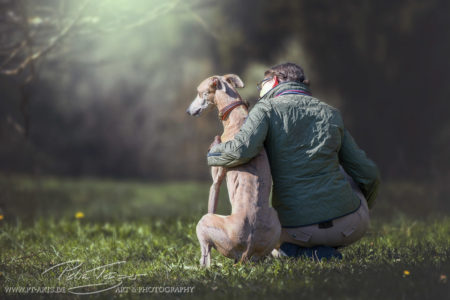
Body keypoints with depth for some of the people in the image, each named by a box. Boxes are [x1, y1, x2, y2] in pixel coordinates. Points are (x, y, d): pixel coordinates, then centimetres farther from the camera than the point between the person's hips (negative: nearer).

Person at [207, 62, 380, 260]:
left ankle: (298, 250, 4)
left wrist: (213, 154, 3)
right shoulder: (331, 114, 12)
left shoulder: (266, 109, 1)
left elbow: (242, 149, -20)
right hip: (349, 227, 2)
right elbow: (368, 174, 14)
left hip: (298, 230, -2)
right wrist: (363, 208, 34)